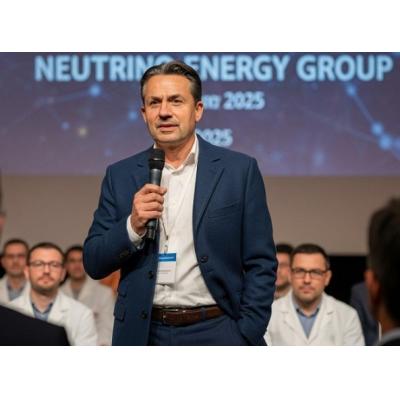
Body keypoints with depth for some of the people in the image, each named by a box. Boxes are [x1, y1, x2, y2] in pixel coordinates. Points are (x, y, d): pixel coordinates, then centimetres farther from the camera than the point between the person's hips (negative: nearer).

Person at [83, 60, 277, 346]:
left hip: (216, 332, -2)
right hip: (144, 334, 2)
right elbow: (94, 264, 3)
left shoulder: (240, 170, -2)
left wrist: (247, 336, -10)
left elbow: (261, 264, -2)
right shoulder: (121, 176, 4)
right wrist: (133, 225, -13)